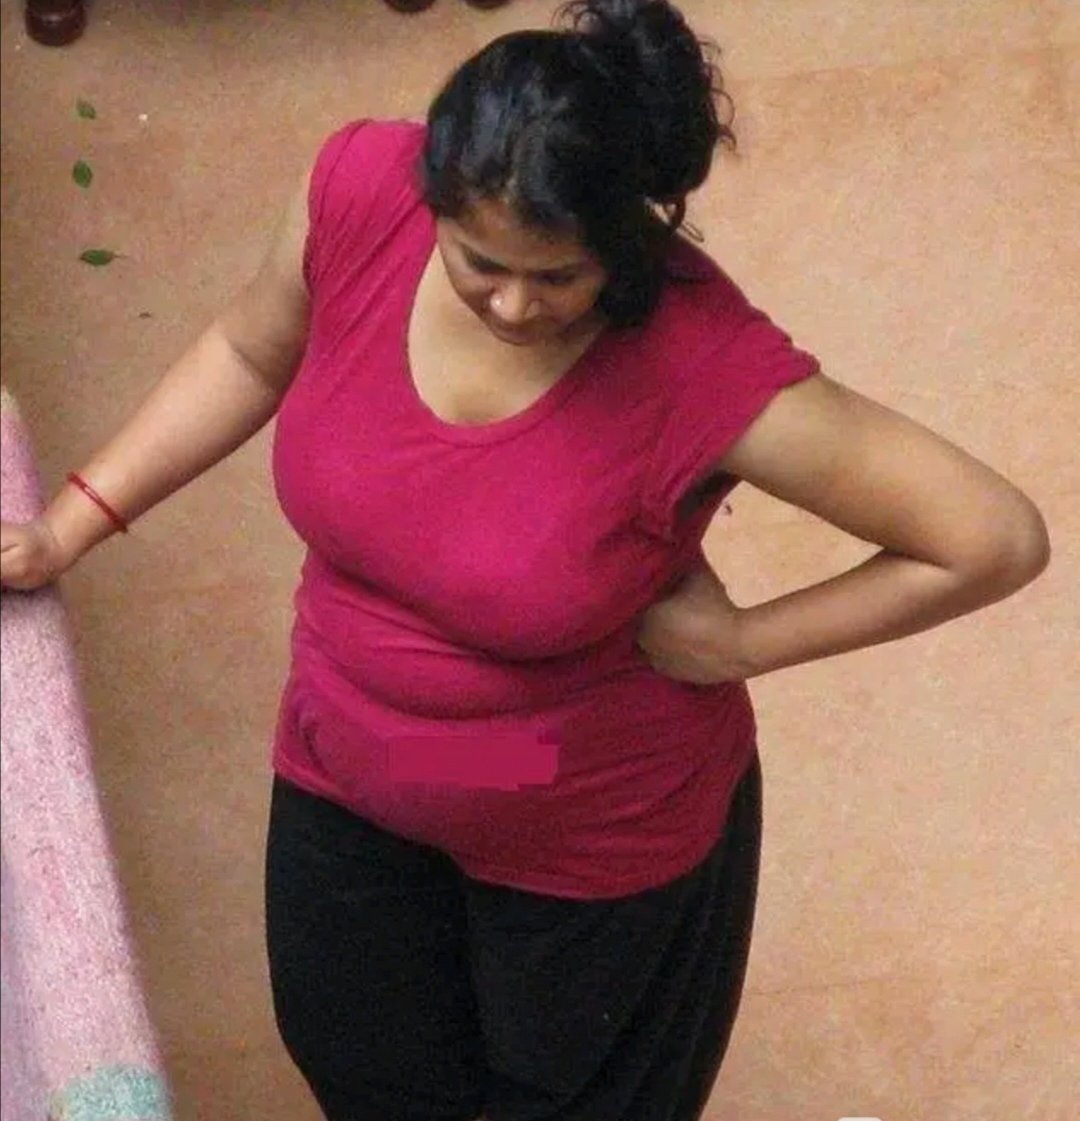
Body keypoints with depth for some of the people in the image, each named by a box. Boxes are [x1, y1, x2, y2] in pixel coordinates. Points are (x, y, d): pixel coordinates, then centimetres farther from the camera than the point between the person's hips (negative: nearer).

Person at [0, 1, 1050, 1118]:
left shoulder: (707, 370, -36)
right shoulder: (362, 191, -23)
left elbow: (998, 539, -28)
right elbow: (251, 351, -1)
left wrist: (743, 641, -22)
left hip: (599, 837, -4)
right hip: (345, 785, 4)